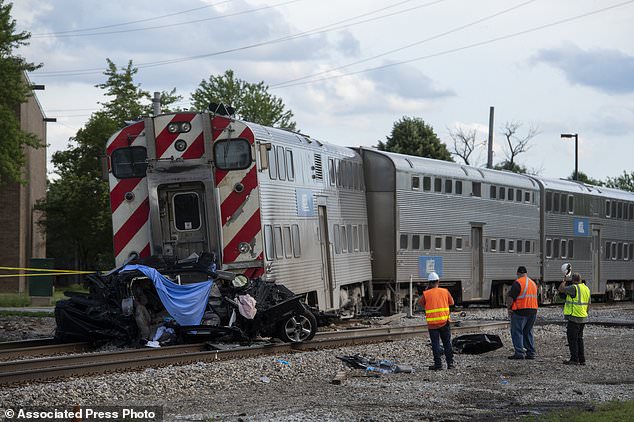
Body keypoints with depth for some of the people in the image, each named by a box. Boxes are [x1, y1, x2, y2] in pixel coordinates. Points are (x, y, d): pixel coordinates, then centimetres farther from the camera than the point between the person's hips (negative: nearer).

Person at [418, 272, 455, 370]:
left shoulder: (426, 294, -7)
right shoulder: (445, 291, 0)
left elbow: (420, 303, 11)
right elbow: (451, 302, 13)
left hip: (432, 323, -2)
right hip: (444, 321, 2)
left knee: (435, 344, 3)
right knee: (447, 343, 11)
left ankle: (438, 364, 0)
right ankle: (450, 363, 11)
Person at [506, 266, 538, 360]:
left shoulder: (518, 283, -10)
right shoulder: (533, 283, 15)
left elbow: (511, 298, -15)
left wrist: (509, 308, -3)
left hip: (520, 311, -7)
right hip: (533, 311, 7)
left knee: (517, 332, -3)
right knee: (528, 332, 14)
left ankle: (519, 353, -10)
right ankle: (530, 353, 12)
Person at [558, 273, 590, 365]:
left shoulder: (574, 288, -15)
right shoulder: (586, 289, 12)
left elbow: (561, 289, -14)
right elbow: (588, 304, 16)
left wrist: (564, 280, 2)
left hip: (574, 317, -8)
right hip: (583, 318, 8)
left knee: (572, 338, -4)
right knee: (579, 338, 14)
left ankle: (574, 359, -7)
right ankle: (582, 359, 15)